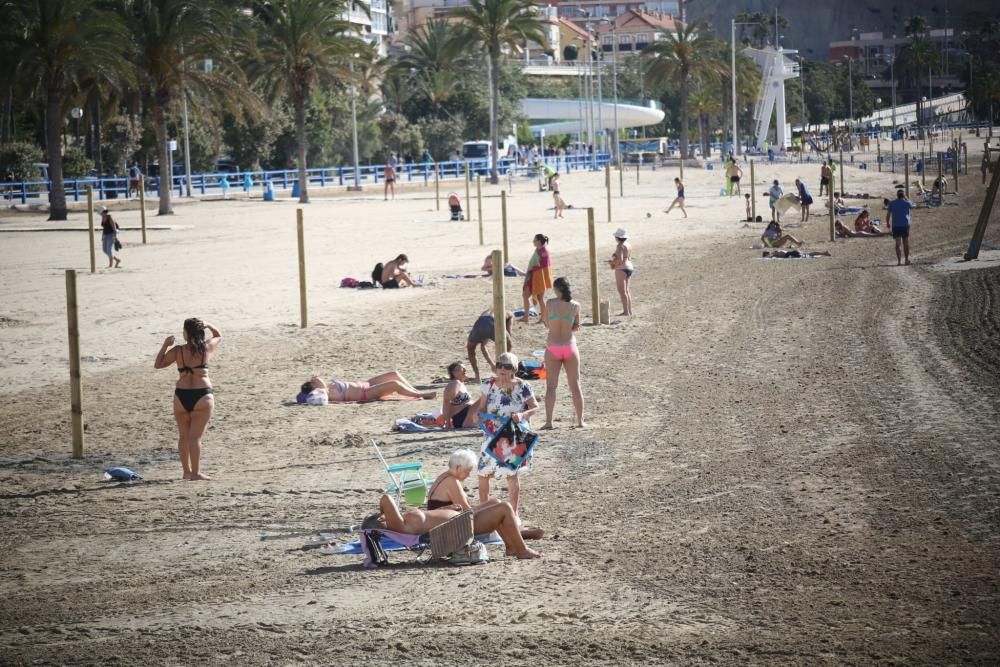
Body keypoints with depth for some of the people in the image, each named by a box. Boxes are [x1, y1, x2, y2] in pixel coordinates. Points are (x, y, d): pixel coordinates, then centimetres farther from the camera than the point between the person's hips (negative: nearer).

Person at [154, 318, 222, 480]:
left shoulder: (177, 351, -3)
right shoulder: (206, 348, -1)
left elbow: (158, 364, 10)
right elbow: (219, 336, 20)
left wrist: (165, 345, 12)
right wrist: (208, 326, 18)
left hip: (181, 396, 1)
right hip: (202, 396, -1)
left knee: (184, 436, 14)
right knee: (196, 436, -3)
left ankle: (187, 471, 20)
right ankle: (195, 472, -8)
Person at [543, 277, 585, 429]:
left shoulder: (551, 304, -8)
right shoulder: (575, 306, -3)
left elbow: (547, 324, 2)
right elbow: (576, 327, 7)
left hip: (553, 348, -1)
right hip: (570, 347, 1)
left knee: (551, 386, 1)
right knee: (575, 385, 10)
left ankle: (548, 421, -6)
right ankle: (580, 420, 12)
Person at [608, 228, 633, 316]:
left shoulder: (620, 246, -16)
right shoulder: (628, 245, 12)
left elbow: (620, 260, -23)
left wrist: (612, 263, -7)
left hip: (621, 269, -10)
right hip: (629, 268, 10)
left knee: (622, 291, -7)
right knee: (626, 290, 15)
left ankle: (626, 311, -10)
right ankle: (629, 311, 18)